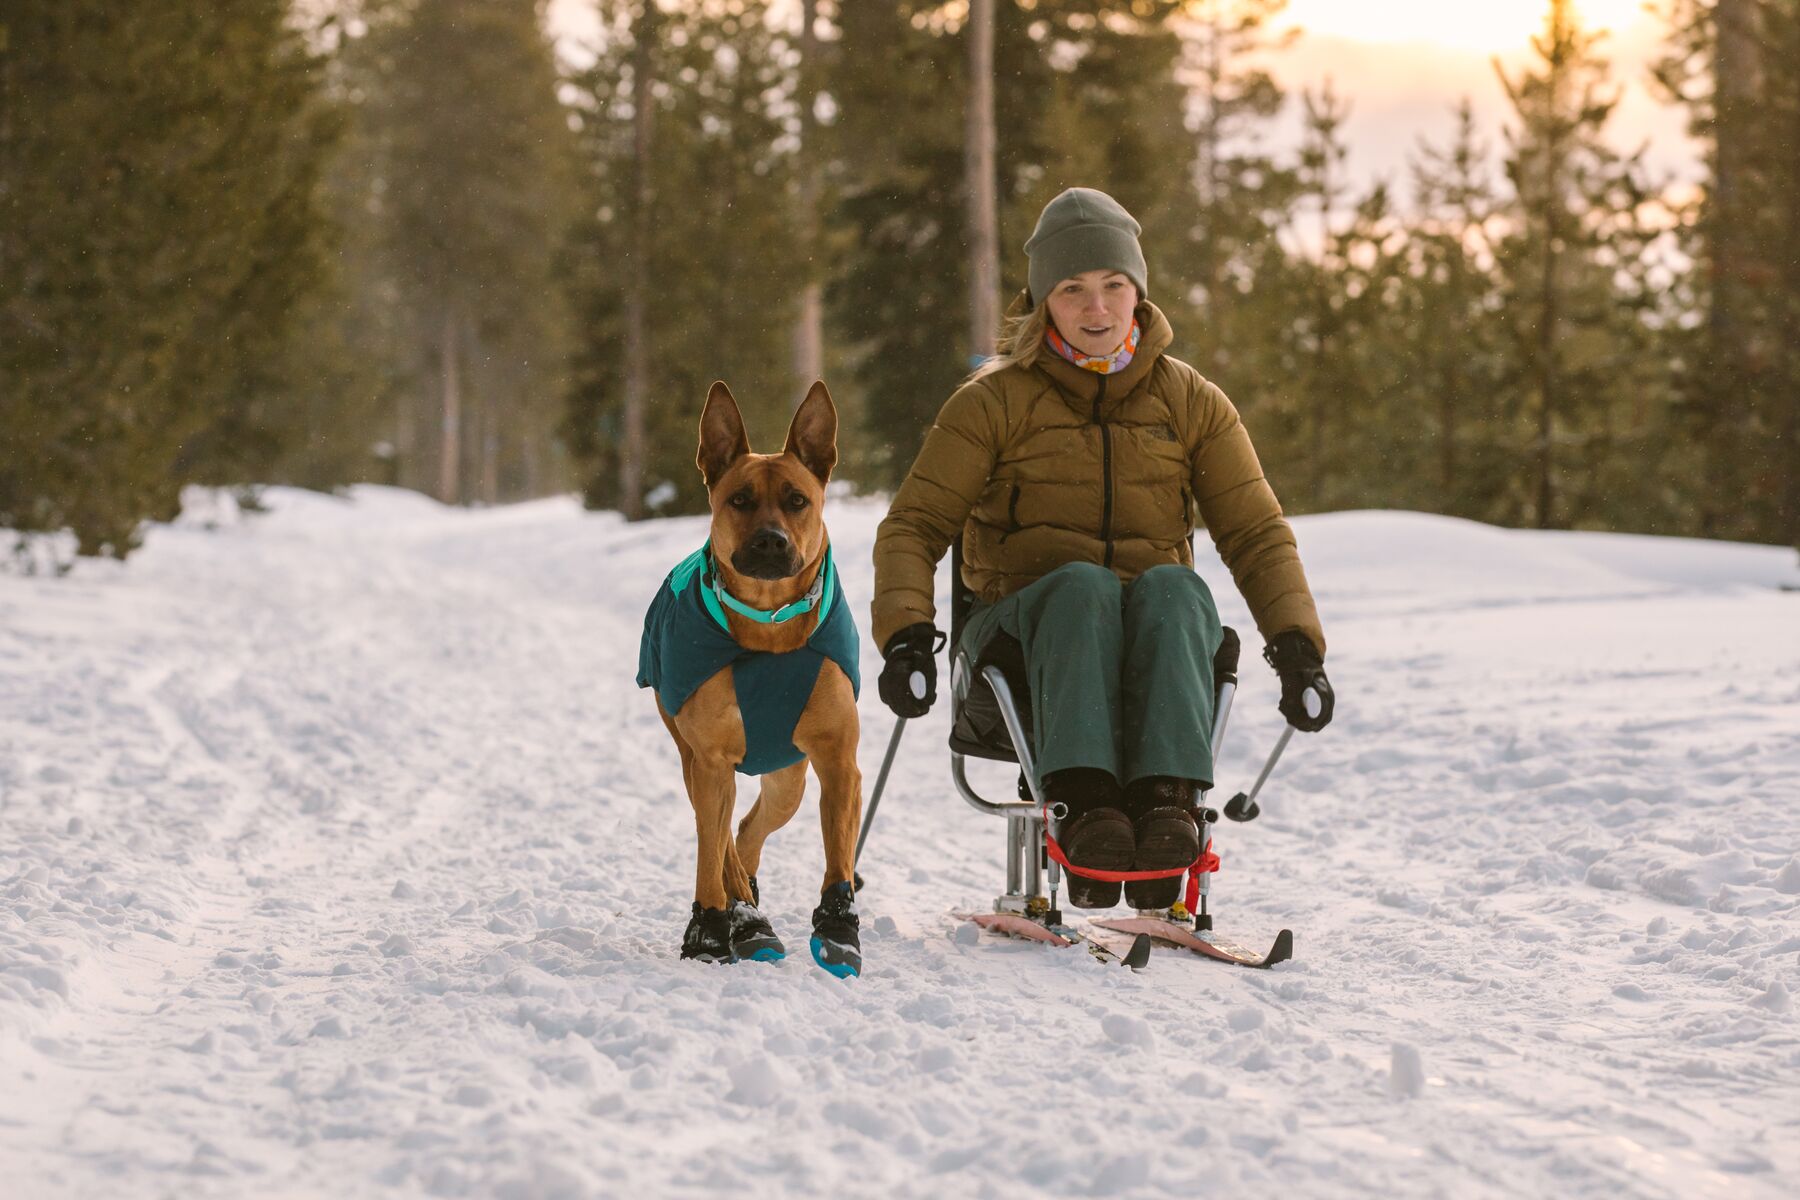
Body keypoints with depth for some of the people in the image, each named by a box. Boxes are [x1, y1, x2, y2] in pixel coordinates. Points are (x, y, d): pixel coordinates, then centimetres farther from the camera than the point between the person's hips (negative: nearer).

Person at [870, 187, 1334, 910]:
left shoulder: (1190, 403, 12)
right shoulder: (995, 401, 5)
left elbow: (1256, 533, 10)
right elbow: (913, 526, 1)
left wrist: (1296, 645, -6)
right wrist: (906, 633, -18)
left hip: (1153, 633, 2)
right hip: (1025, 626, -1)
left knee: (1171, 588, -35)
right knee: (1083, 585, -37)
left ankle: (1167, 802, -54)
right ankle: (1083, 806, -55)